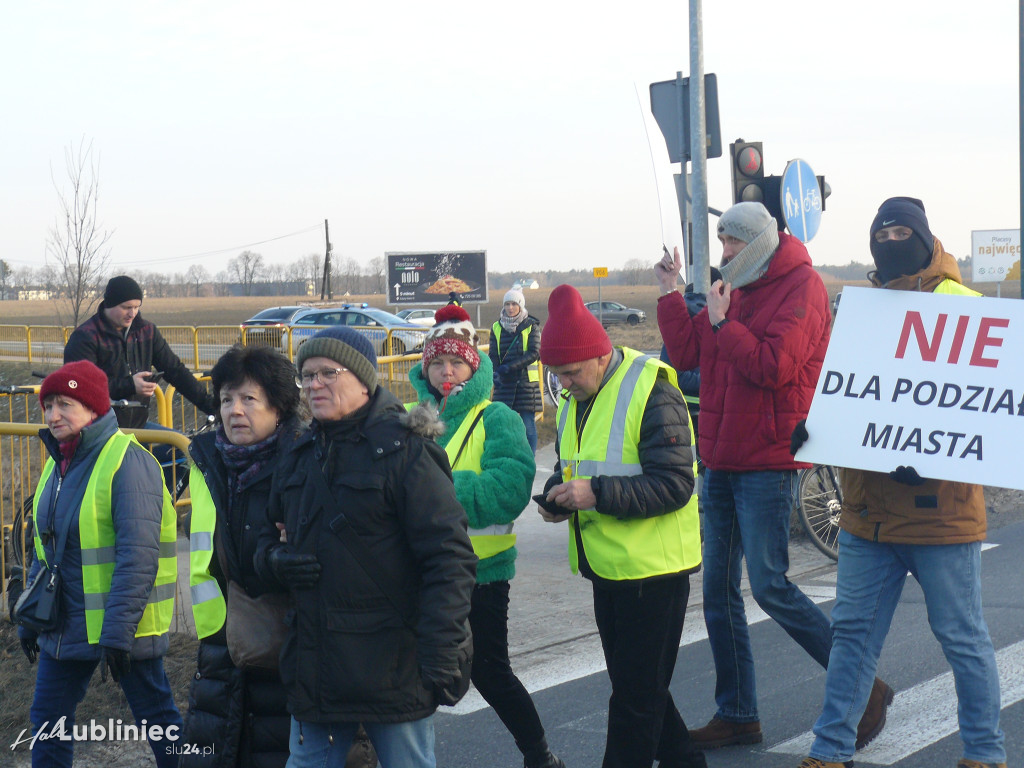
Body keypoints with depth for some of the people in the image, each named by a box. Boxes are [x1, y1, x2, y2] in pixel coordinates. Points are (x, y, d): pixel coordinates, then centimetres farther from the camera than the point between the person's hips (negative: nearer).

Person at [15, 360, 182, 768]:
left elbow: (138, 556, -23)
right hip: (65, 624, 8)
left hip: (124, 627, -8)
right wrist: (29, 621, 18)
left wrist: (118, 632, -25)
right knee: (48, 721, 11)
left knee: (157, 718, 4)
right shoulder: (58, 464, 10)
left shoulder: (128, 462, -17)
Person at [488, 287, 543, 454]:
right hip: (504, 383, 3)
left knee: (528, 425, -3)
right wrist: (495, 374, -14)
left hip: (526, 381, -3)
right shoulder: (497, 328, 9)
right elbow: (492, 355, 6)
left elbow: (535, 353, -9)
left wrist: (508, 367, -17)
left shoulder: (531, 326, 0)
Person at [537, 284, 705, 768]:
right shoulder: (575, 400, 9)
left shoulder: (651, 393, -18)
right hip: (607, 565, 9)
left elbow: (675, 485, -23)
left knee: (636, 693, -2)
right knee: (632, 681, 18)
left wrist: (597, 494, -30)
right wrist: (557, 494, -1)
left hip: (652, 567, -9)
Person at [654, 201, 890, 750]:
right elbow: (685, 353, 13)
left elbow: (773, 366, -23)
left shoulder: (801, 288, -10)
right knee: (718, 588, 9)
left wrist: (723, 322, -15)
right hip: (722, 458, 9)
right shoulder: (733, 290, 15)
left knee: (769, 585, -11)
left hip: (769, 460, -8)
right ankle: (736, 715, 18)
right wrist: (669, 293, 7)